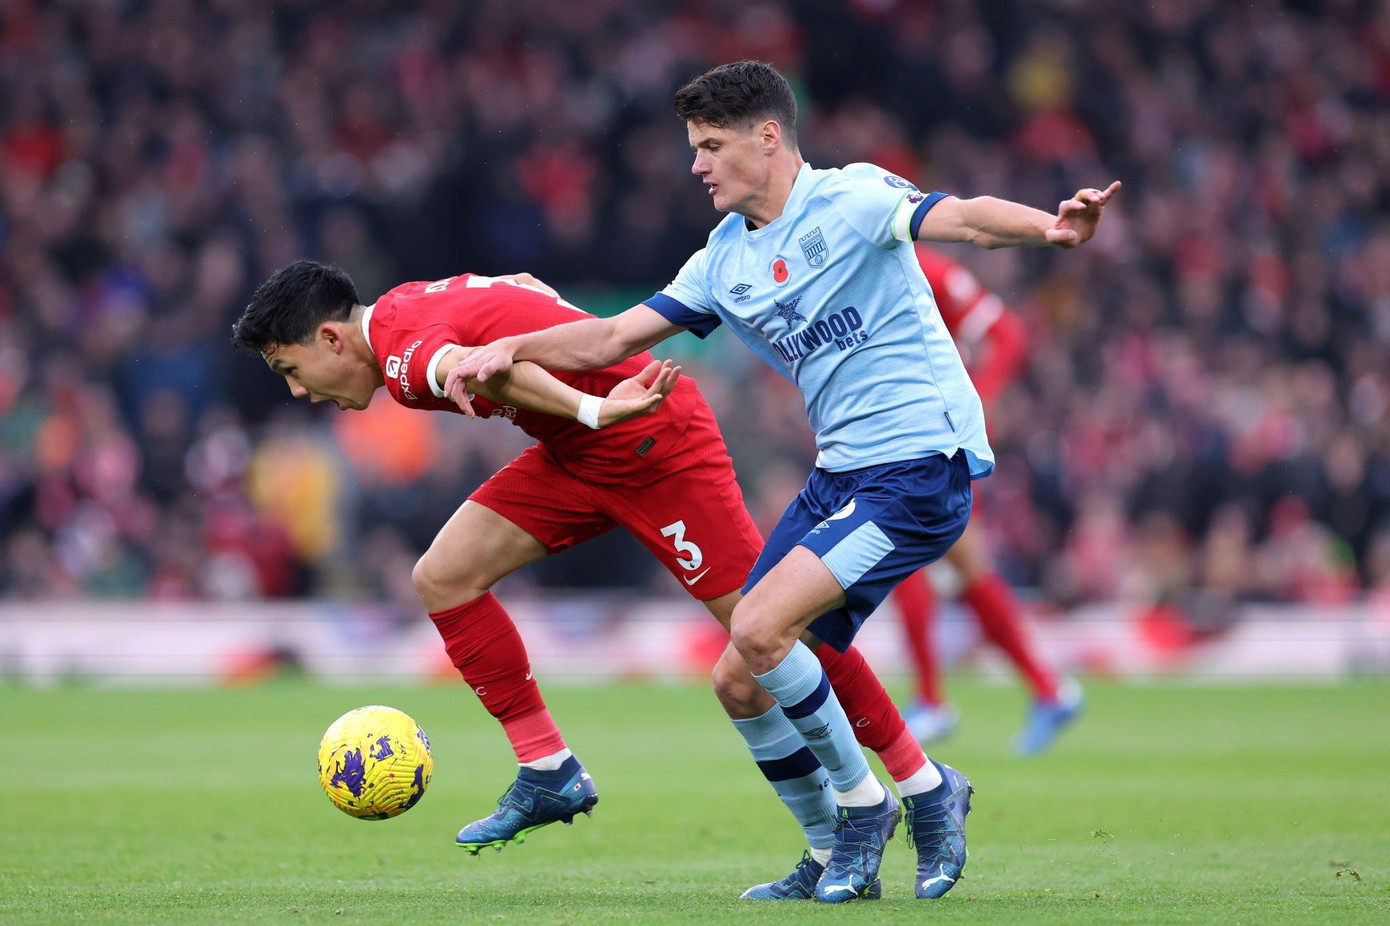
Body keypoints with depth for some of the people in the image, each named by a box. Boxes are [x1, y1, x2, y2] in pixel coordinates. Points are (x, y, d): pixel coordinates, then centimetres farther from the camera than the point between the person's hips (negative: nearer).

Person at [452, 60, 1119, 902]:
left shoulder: (851, 200, -9)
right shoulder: (726, 258, 13)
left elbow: (962, 217, -26)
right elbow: (616, 337, 17)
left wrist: (1051, 228, -45)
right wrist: (513, 348, 2)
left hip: (920, 468, -9)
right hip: (841, 473, 9)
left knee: (759, 629, -19)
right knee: (745, 679, 5)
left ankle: (862, 801, 0)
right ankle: (926, 790, 19)